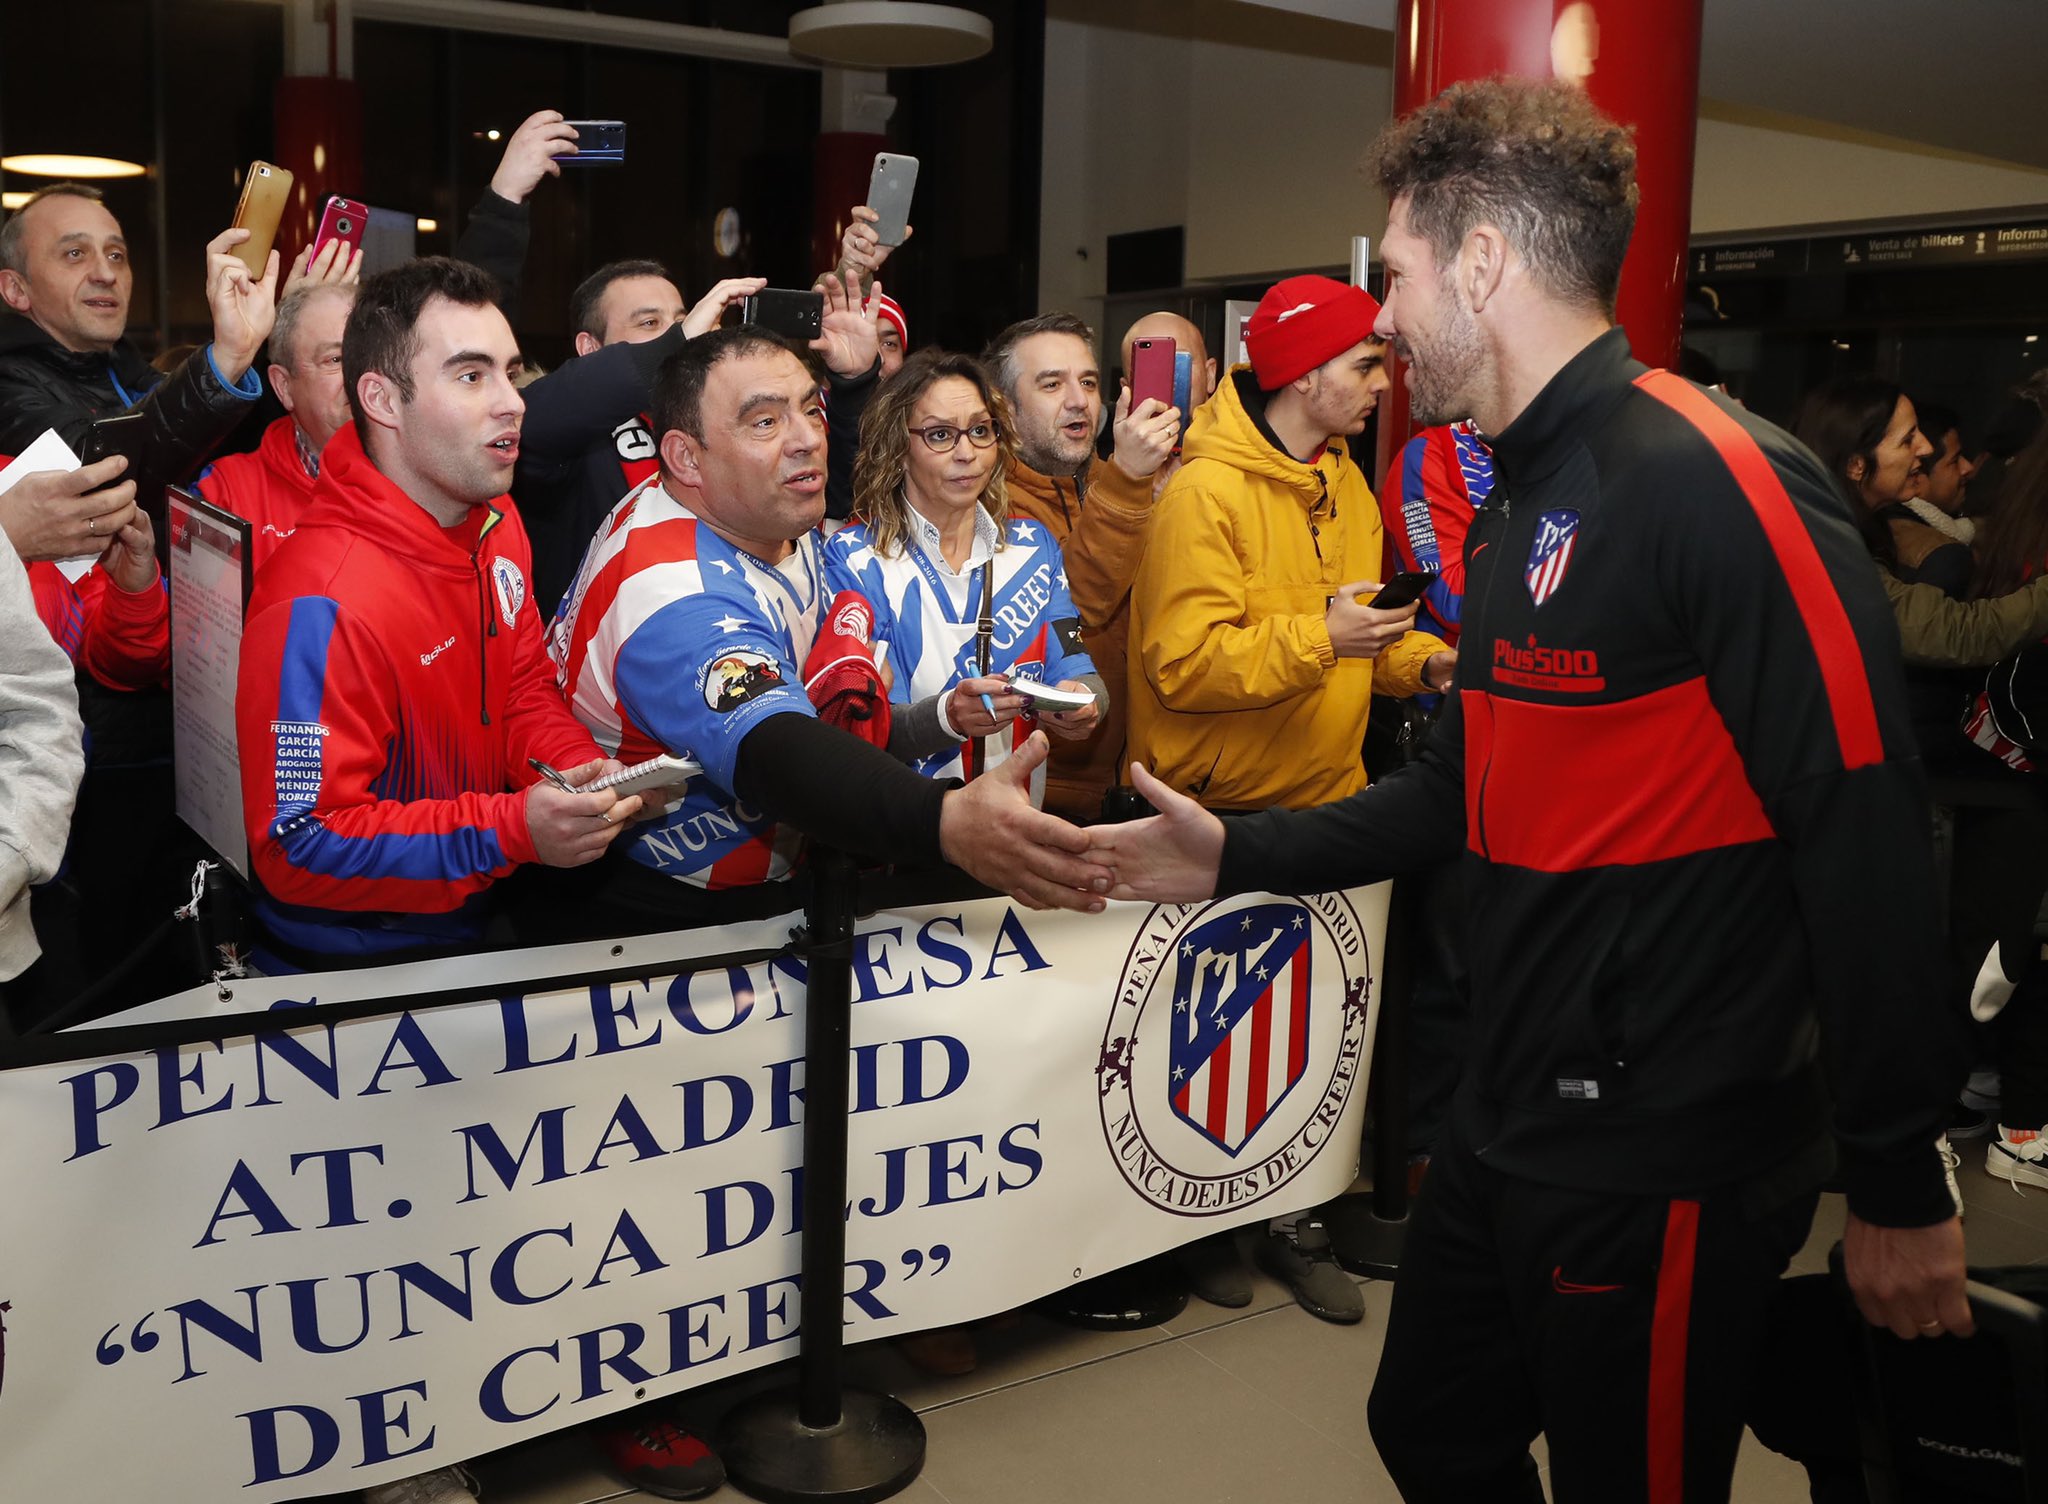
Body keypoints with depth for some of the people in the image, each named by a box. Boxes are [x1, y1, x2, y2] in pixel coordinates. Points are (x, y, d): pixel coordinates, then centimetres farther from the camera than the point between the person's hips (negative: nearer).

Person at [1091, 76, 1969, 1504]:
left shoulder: (1713, 480, -20)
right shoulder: (1524, 505, 10)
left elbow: (1869, 839, -22)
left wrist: (1901, 1184, -18)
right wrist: (1242, 854, 13)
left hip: (1661, 1168, -9)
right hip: (1512, 1127, 9)